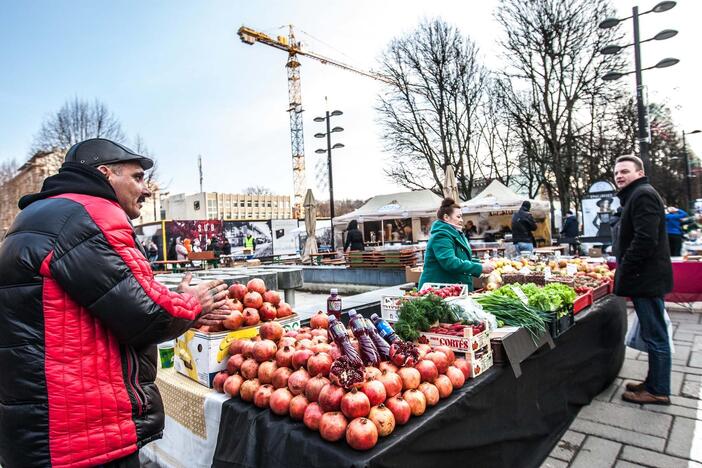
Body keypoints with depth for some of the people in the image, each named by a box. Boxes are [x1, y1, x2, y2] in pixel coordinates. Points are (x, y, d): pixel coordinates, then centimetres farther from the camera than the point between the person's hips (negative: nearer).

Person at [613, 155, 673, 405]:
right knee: (653, 335, 17)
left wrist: (625, 270, -17)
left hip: (647, 278, -11)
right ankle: (654, 382, 28)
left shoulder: (643, 195, -14)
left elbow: (645, 239, -24)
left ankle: (658, 391, 9)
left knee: (655, 337, -1)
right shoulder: (634, 196, 20)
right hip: (646, 278, 11)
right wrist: (624, 271, 16)